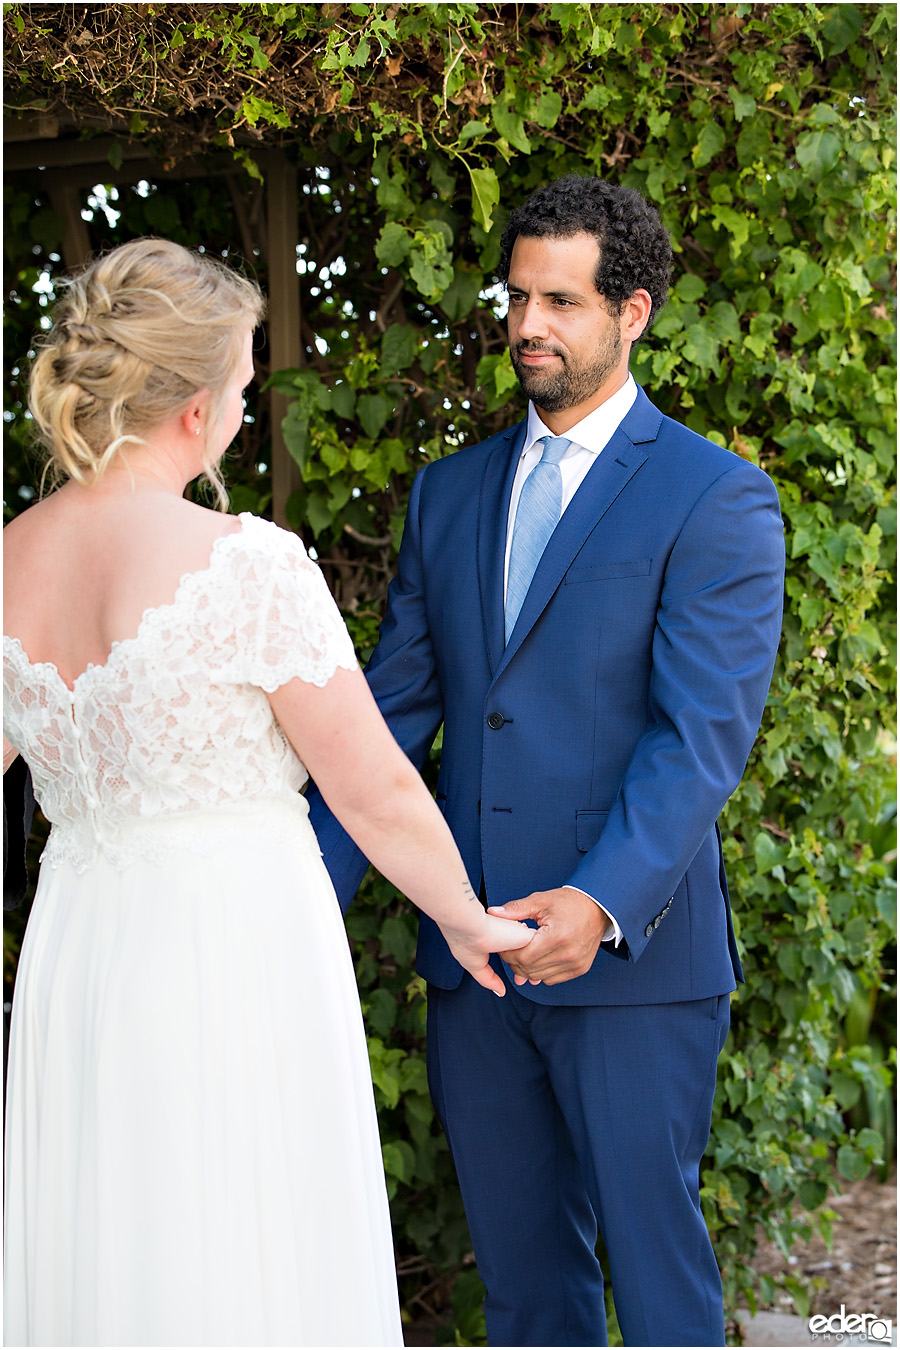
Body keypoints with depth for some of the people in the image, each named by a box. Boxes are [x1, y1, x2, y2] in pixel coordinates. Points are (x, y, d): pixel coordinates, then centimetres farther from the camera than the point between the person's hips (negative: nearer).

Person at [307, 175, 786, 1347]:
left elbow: (706, 731, -15)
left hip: (634, 952, -5)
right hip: (473, 955, 5)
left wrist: (601, 903, -28)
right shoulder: (449, 493, 12)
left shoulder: (716, 498, -5)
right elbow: (392, 710, 11)